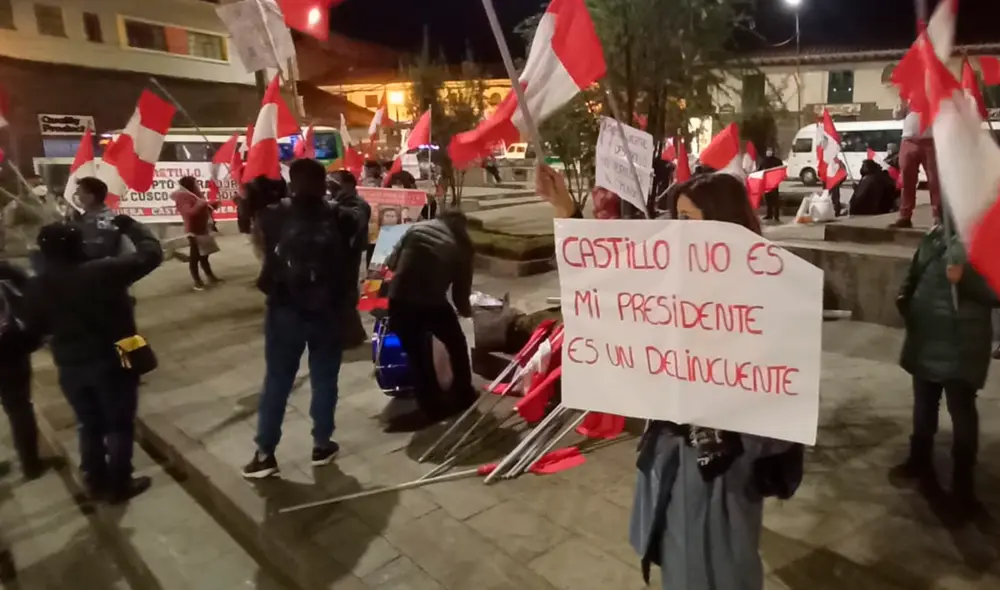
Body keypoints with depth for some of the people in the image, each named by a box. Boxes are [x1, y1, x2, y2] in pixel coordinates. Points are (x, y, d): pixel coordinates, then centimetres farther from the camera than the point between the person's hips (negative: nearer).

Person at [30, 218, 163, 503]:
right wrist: (130, 226, 0)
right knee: (119, 424, 10)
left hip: (70, 367, 5)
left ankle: (96, 481, 33)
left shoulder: (37, 287, -3)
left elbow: (40, 326, 8)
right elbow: (150, 253, -14)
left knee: (90, 425, 20)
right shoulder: (103, 272, -19)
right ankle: (120, 485, 18)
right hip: (112, 361, -5)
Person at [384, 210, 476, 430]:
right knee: (457, 344, 24)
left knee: (418, 356, 17)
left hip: (399, 300, 2)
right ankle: (464, 396, 35)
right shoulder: (462, 246, 10)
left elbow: (391, 263, 13)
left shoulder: (417, 228, 13)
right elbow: (460, 290, 12)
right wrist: (466, 311, 31)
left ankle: (433, 408, 24)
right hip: (432, 303, -2)